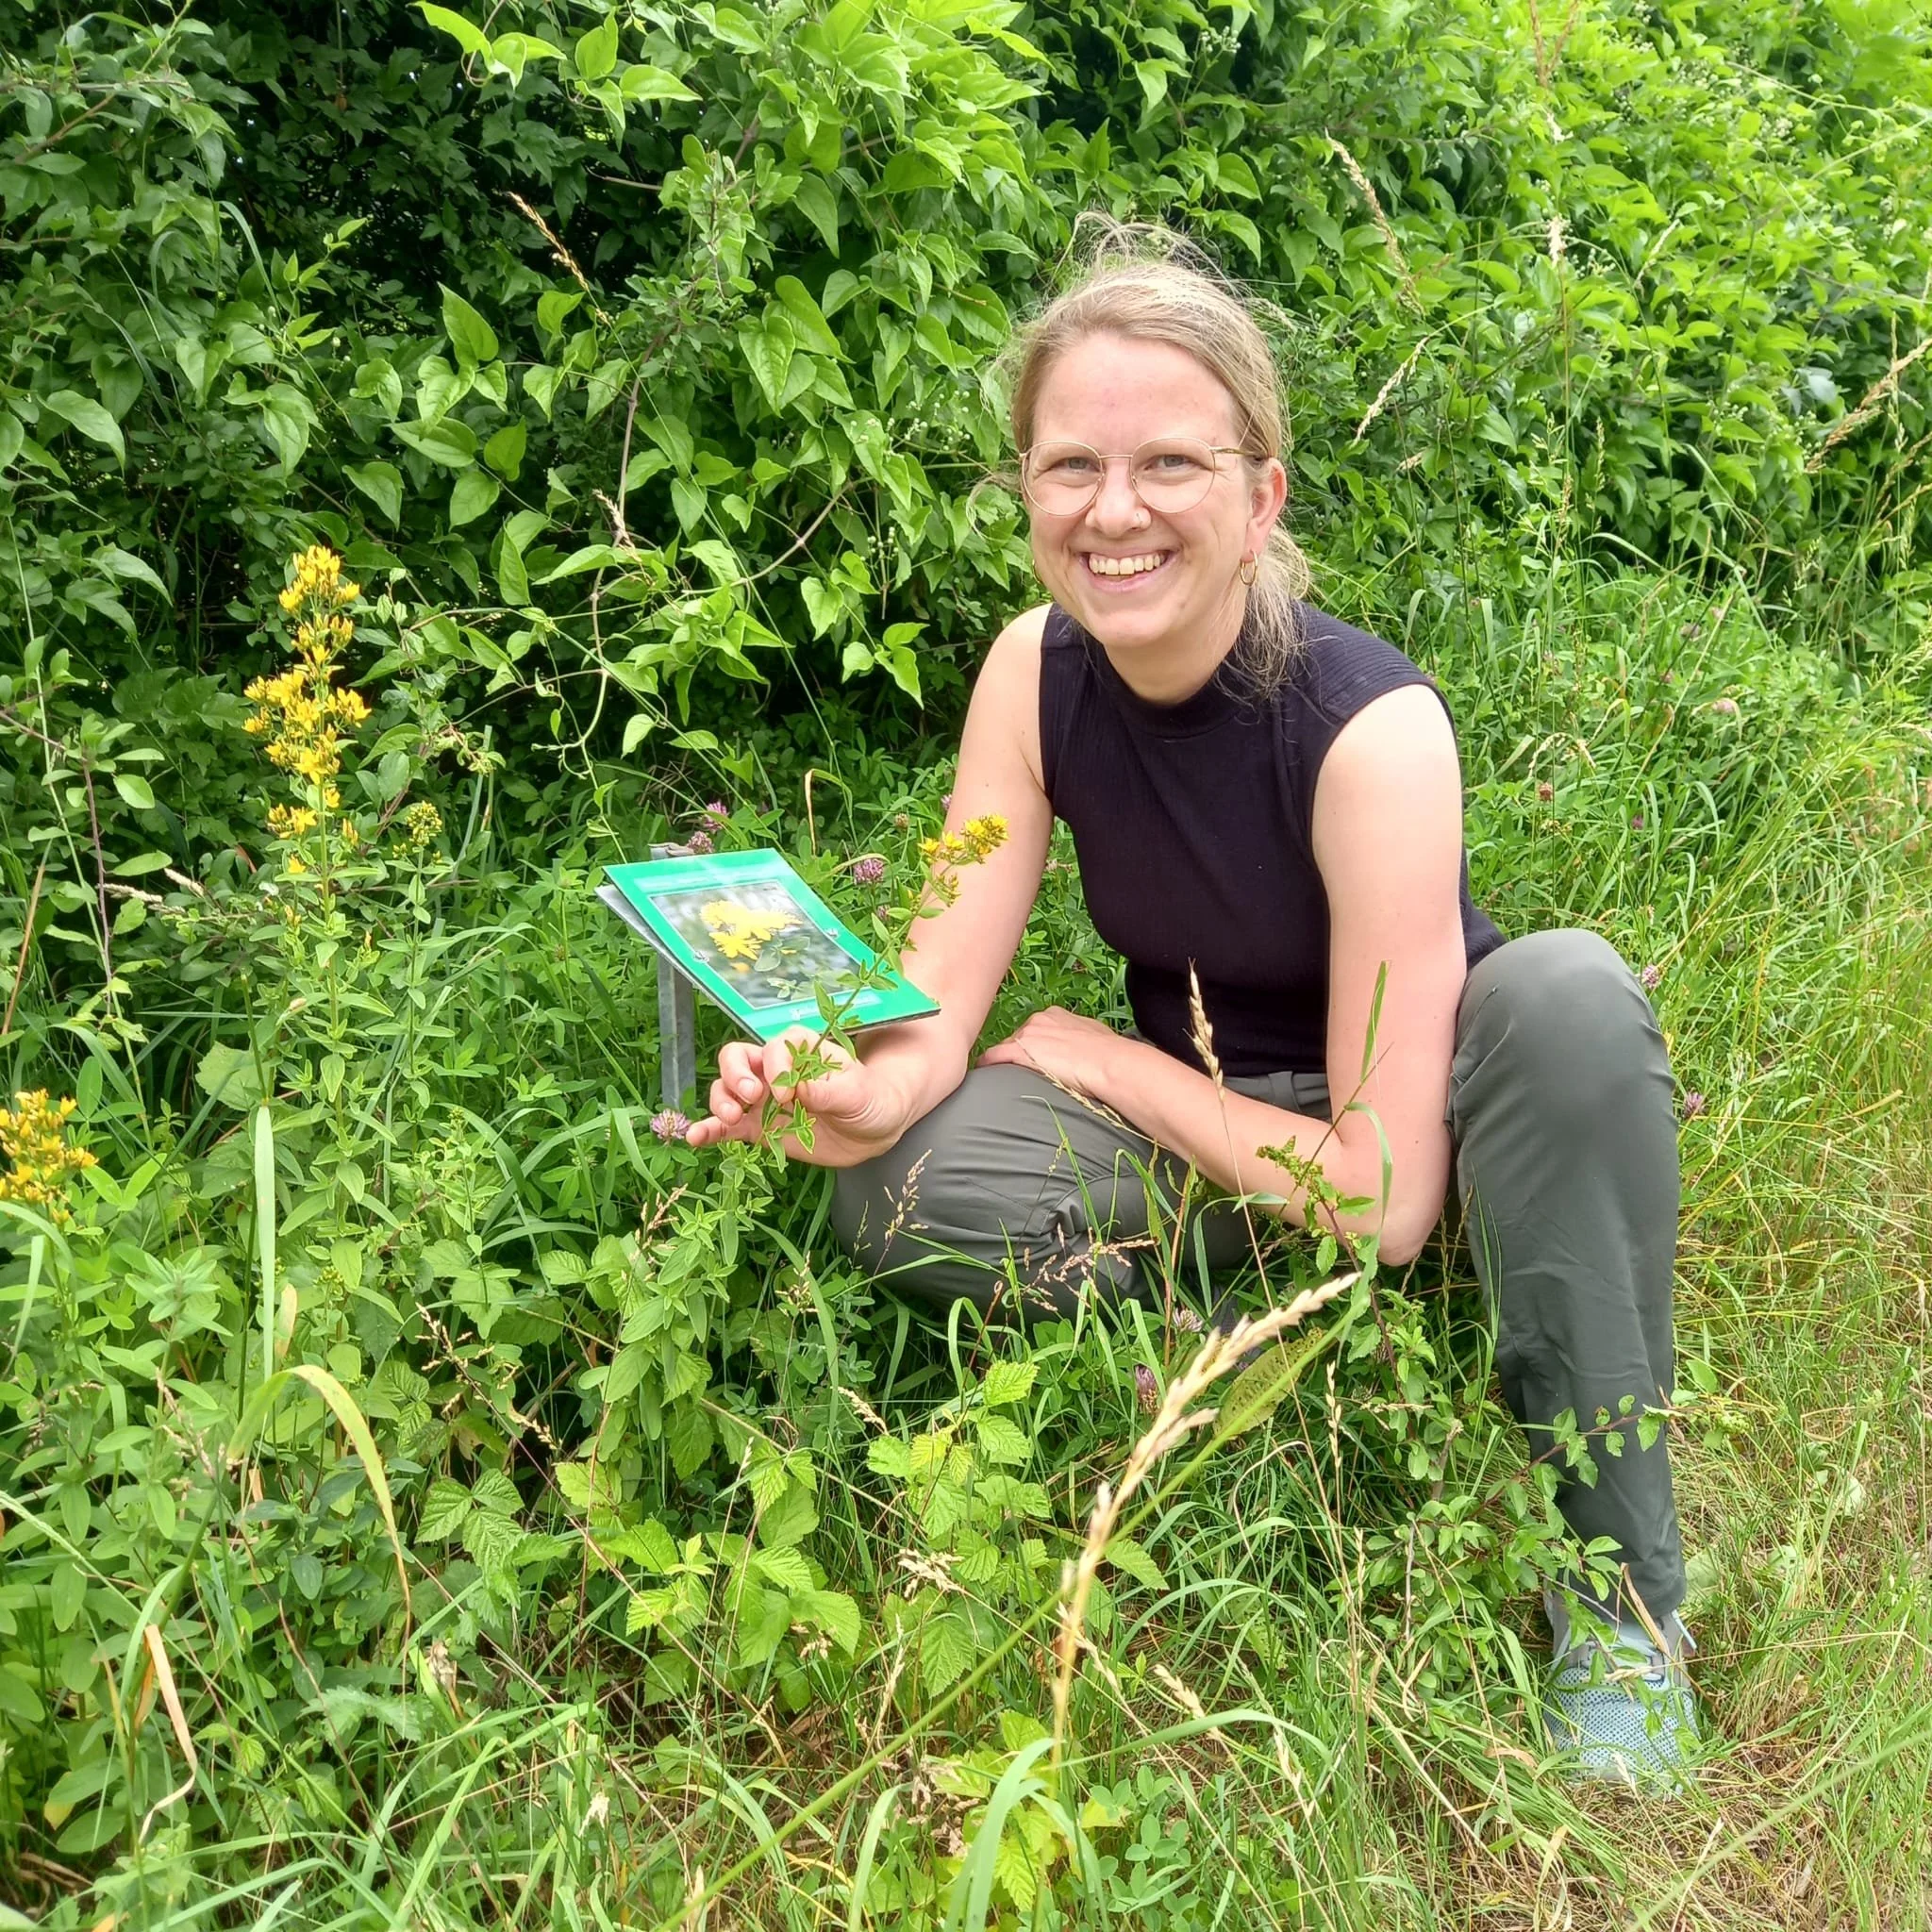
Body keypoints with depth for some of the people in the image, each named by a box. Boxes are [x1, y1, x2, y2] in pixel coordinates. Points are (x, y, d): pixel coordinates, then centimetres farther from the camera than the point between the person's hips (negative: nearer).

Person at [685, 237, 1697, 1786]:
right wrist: (857, 1089, -38)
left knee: (1570, 993, -36)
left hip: (1425, 1122, -3)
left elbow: (1386, 1198, -29)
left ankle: (1626, 1597, -20)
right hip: (1194, 1123, 3)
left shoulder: (1370, 724, -28)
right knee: (896, 1184, -24)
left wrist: (1099, 1057, -19)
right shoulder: (1036, 670, -14)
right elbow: (935, 1018, -14)